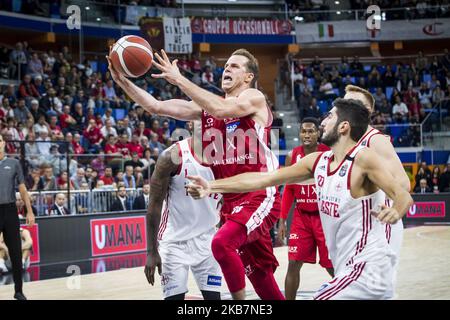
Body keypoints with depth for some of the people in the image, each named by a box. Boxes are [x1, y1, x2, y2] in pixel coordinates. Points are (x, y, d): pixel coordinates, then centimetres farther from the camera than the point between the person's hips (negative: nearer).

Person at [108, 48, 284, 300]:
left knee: (222, 242, -29)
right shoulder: (207, 105, 12)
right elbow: (155, 107, 7)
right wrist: (122, 80, -5)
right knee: (259, 274, 14)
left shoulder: (254, 98, -5)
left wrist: (180, 80, -25)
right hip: (231, 200, 8)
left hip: (259, 196, -8)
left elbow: (222, 110, -27)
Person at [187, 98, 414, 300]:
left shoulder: (363, 158, -15)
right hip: (352, 269, 8)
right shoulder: (317, 161, 7)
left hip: (367, 270, -8)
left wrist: (395, 213, -46)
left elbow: (403, 196, -22)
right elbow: (265, 179, 8)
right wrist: (213, 187, 6)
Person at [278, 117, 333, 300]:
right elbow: (289, 191, 10)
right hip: (301, 216, 3)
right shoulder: (293, 156, 1)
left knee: (333, 267, 2)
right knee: (293, 265, 1)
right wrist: (282, 221, 6)